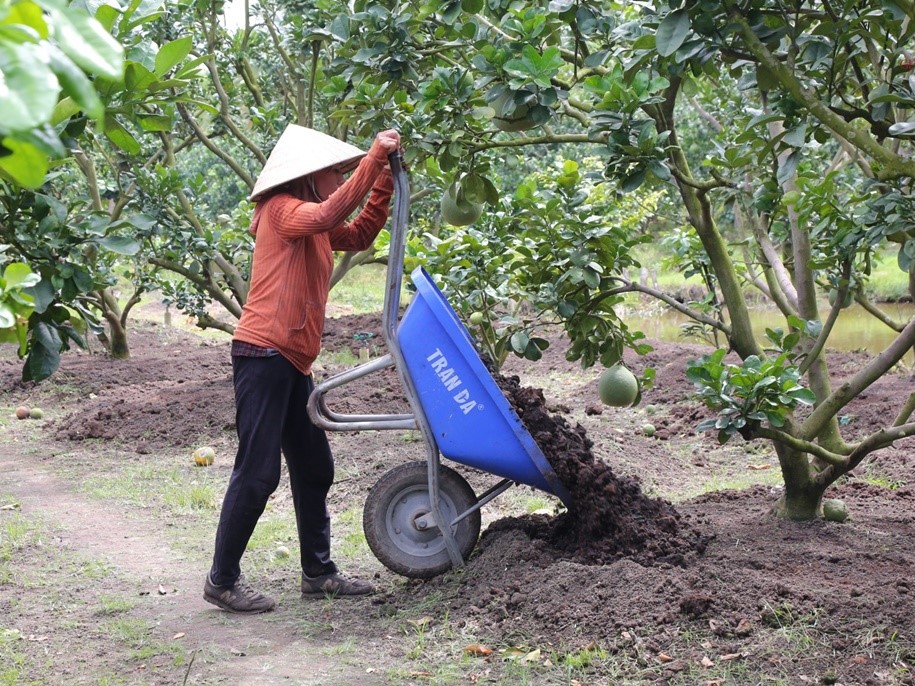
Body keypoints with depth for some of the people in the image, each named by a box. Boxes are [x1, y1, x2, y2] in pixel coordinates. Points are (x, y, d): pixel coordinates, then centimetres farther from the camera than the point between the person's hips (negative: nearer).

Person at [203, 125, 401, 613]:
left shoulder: (312, 226, 19)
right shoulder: (281, 210, -8)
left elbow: (359, 235, 24)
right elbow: (329, 214, -26)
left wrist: (386, 179, 14)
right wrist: (374, 157, -24)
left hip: (294, 362, 10)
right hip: (263, 354, -10)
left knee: (314, 470, 13)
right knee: (257, 472, -8)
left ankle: (318, 572, 23)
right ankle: (222, 581, 1)